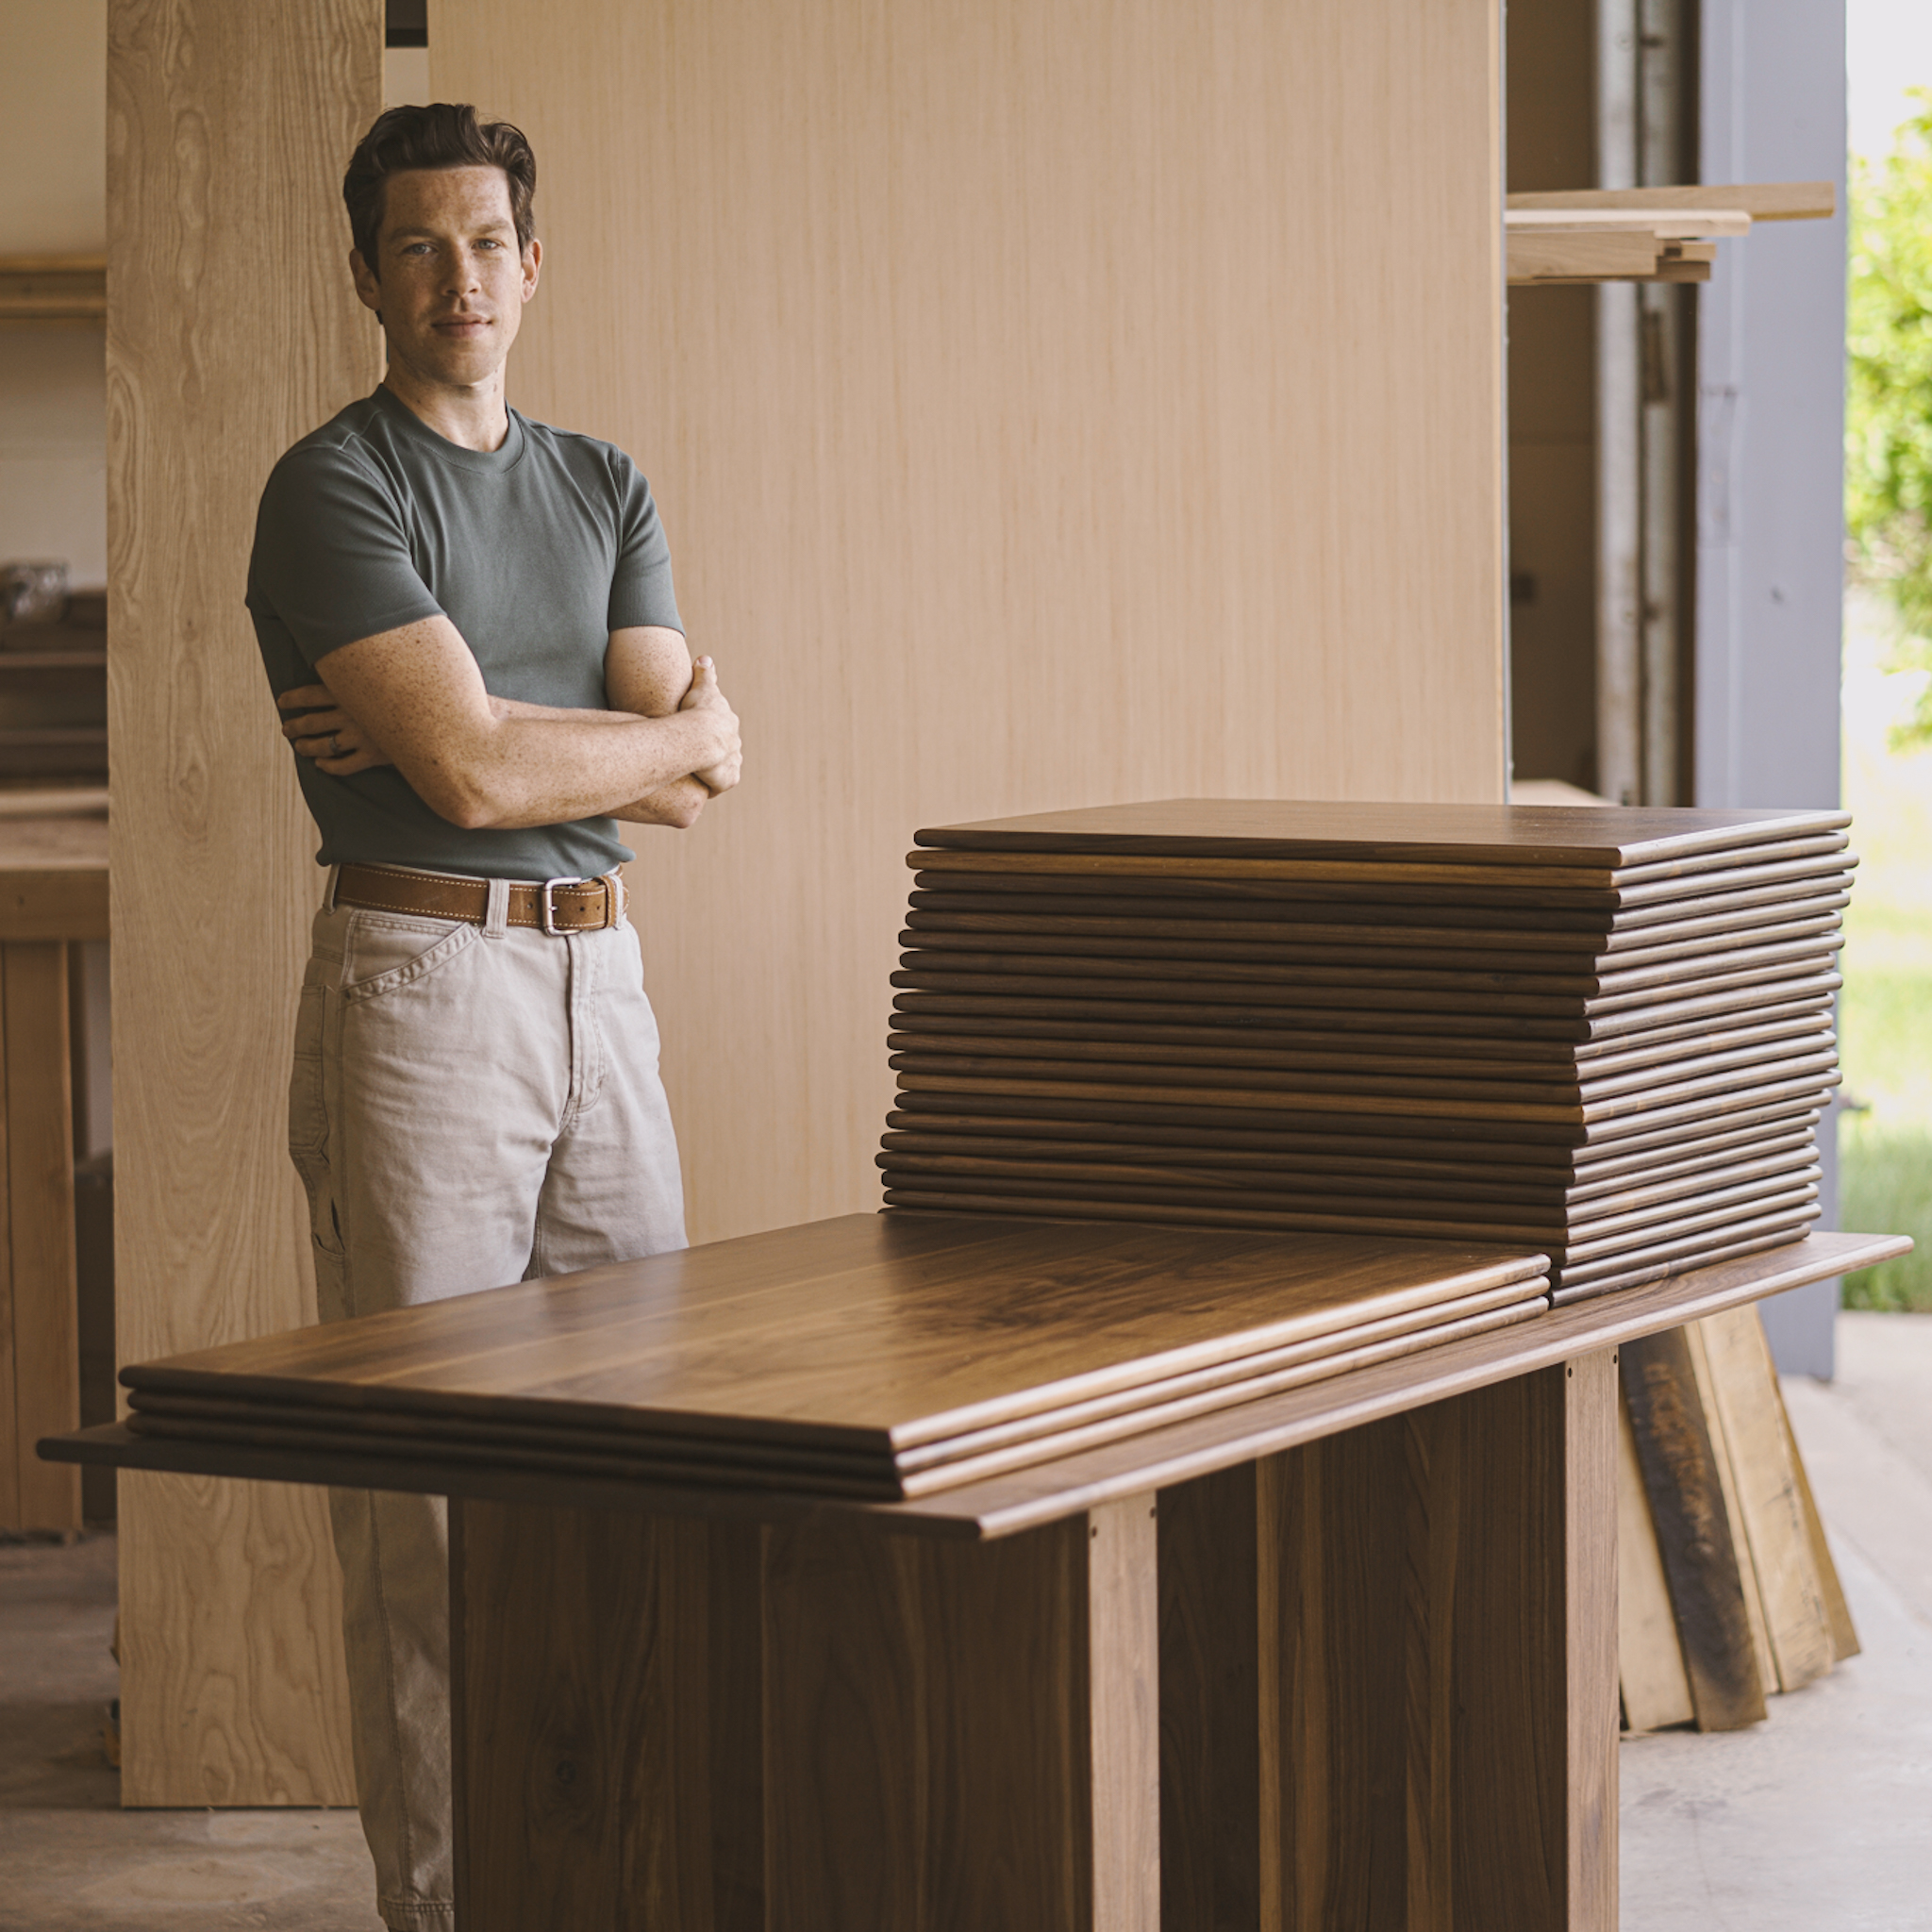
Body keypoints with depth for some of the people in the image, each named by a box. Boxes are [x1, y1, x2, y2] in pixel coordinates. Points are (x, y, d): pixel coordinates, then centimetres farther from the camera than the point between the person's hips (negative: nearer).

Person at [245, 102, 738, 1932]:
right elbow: (476, 775, -16)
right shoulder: (333, 487, -5)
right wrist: (683, 730, 0)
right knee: (429, 1488, -4)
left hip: (601, 979, 6)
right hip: (421, 981, -6)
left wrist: (460, 727, -10)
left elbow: (690, 784, 3)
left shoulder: (605, 488, 15)